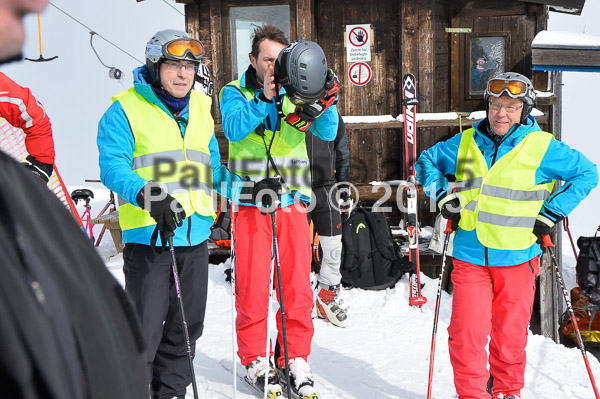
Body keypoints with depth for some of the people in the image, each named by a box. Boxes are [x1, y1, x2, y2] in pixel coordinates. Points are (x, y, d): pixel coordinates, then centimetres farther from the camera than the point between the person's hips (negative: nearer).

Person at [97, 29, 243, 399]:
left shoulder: (200, 110, 14)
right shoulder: (126, 109, -5)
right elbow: (113, 166, -15)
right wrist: (149, 197, -32)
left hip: (196, 235, 6)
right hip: (148, 236, -6)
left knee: (187, 325, 16)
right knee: (145, 329, -2)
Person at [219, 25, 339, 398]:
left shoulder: (297, 92, 8)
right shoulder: (235, 92, 4)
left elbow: (327, 133, -3)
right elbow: (234, 128, -15)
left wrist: (325, 102, -21)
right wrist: (265, 98, -27)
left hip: (293, 201, 2)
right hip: (251, 202, -2)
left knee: (298, 286, 5)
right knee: (252, 287, 3)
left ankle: (296, 358, 21)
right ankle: (255, 358, 21)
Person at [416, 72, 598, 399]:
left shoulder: (542, 146, -4)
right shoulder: (465, 142, 4)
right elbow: (427, 160, 18)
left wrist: (552, 213, -2)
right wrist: (441, 195, 4)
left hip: (517, 258, -1)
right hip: (470, 256, 1)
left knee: (510, 335, 11)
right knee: (466, 333, -3)